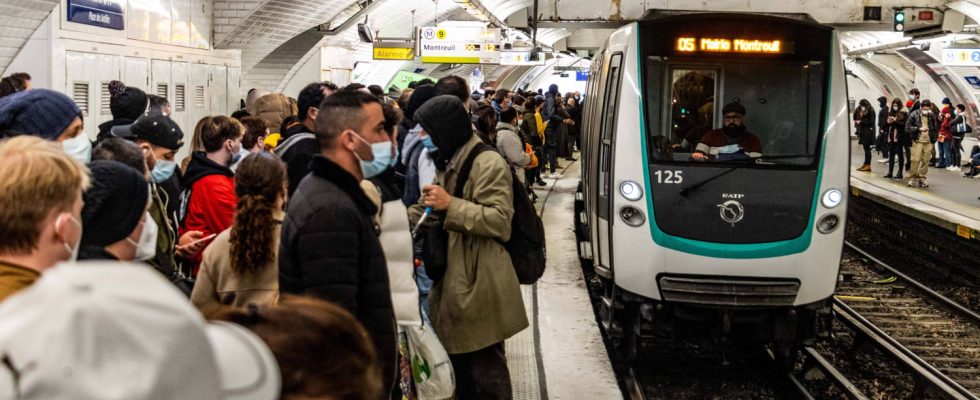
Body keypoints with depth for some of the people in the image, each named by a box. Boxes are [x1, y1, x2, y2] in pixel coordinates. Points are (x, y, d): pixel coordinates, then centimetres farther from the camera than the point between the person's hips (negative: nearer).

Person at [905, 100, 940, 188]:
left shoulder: (932, 116, 8)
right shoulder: (914, 115, -3)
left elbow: (936, 128, 20)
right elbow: (907, 127, -6)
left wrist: (934, 139, 11)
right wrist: (919, 129, -15)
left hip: (928, 142, 4)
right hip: (917, 141, -4)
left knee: (925, 161, 3)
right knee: (915, 160, -9)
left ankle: (922, 178, 12)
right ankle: (912, 178, 0)